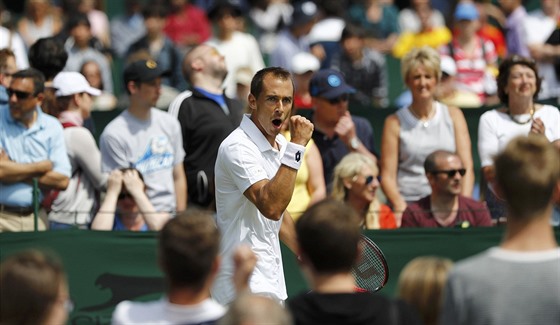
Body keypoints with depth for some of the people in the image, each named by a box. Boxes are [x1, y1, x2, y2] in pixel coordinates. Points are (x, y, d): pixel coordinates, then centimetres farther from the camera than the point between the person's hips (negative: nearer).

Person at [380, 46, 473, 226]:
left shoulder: (453, 115, 14)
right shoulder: (395, 122, 9)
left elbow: (467, 166, 8)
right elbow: (387, 176, 5)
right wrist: (401, 208, -13)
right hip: (409, 203, -1)